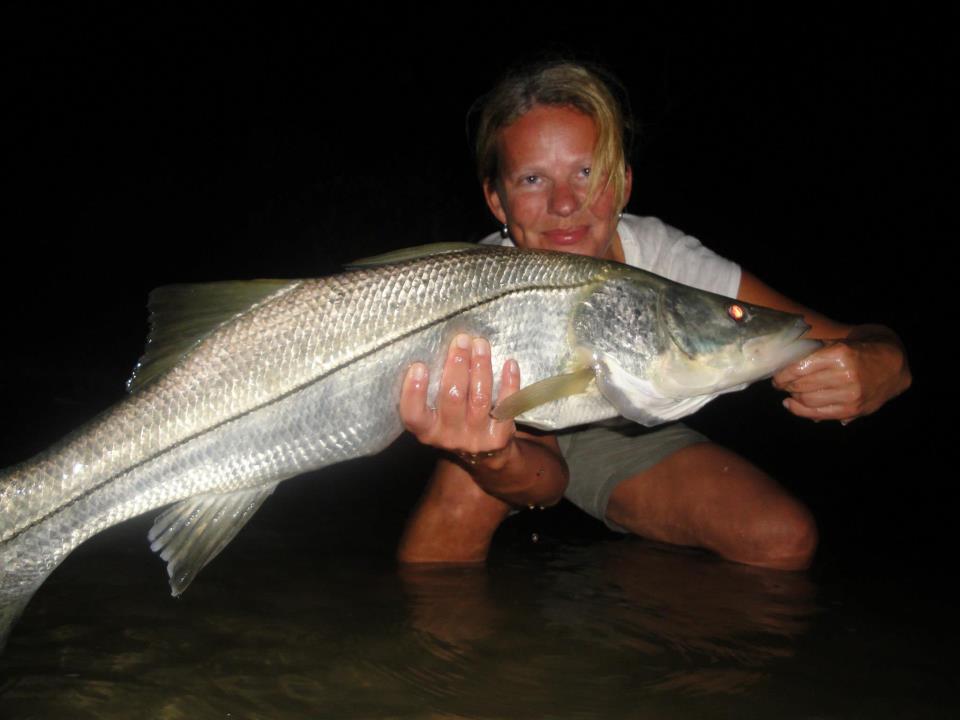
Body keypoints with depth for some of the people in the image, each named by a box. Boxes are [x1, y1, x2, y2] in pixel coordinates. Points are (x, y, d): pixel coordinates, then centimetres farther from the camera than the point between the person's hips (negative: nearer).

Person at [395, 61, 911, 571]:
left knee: (784, 540, -22)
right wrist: (493, 458, -58)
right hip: (526, 442, -1)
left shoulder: (664, 258, -27)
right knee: (465, 491, -36)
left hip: (629, 434, 2)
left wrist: (872, 369, -51)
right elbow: (540, 484, -33)